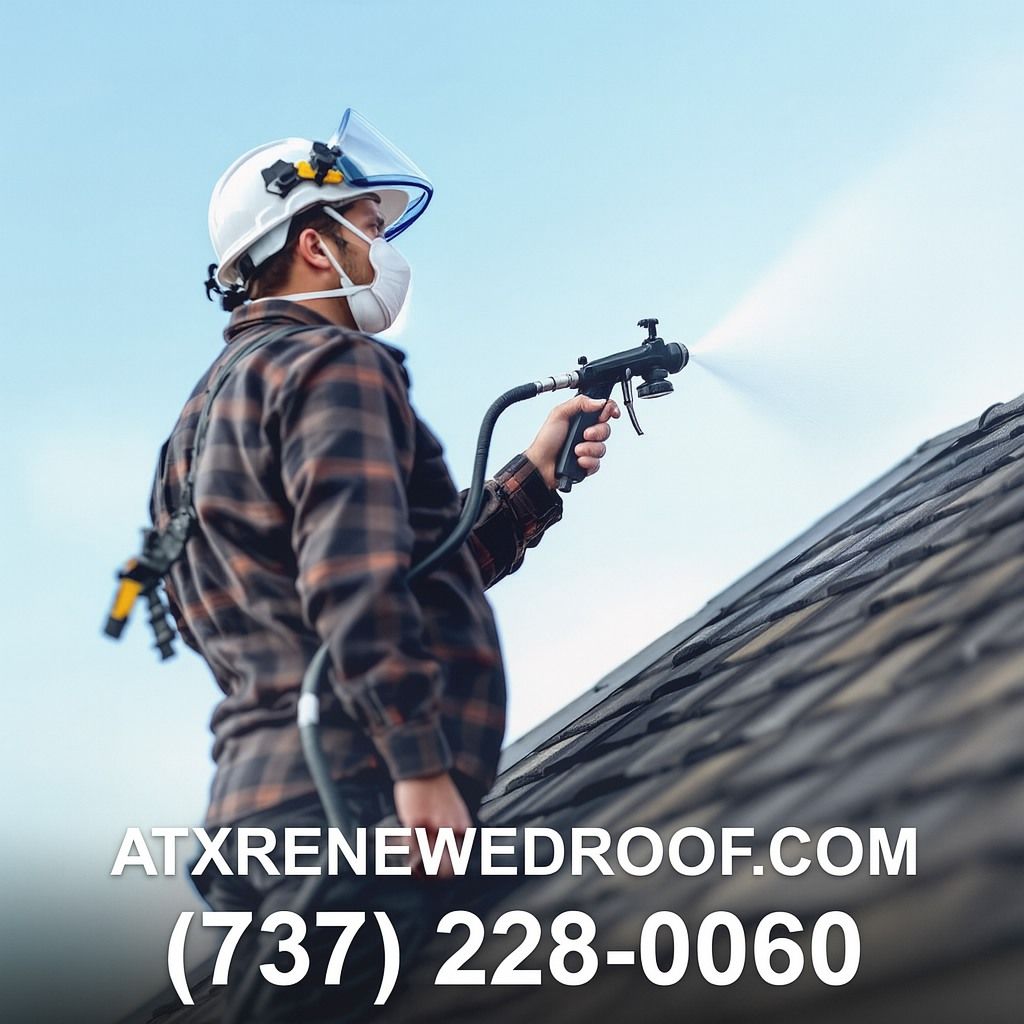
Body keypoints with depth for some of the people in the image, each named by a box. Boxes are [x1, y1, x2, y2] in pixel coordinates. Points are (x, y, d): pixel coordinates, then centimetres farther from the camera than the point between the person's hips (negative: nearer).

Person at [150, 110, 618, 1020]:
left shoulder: (217, 403, 25)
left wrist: (538, 473, 22)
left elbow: (425, 568, 24)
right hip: (353, 792, -10)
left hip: (253, 796, 10)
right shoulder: (331, 365, -5)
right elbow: (360, 582, -20)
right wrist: (421, 765, -22)